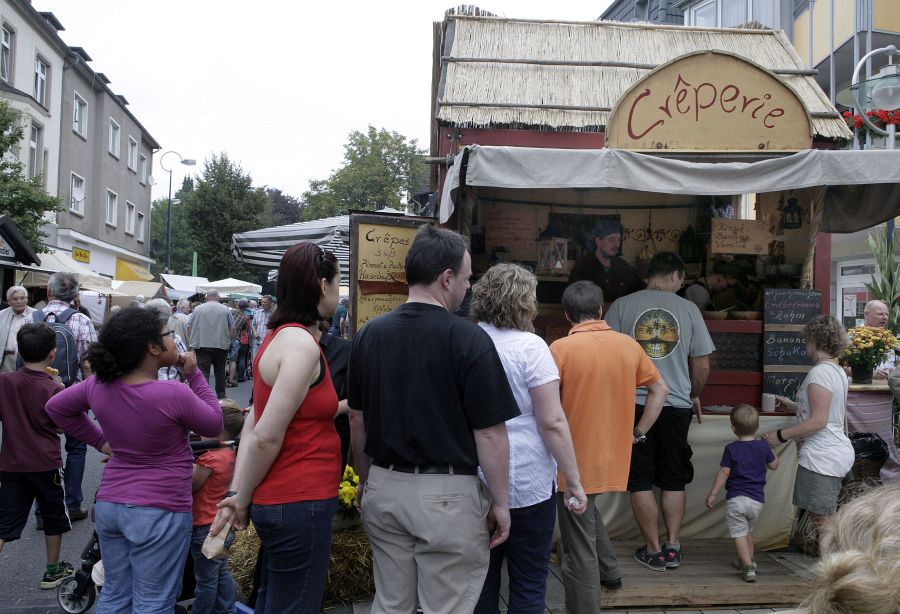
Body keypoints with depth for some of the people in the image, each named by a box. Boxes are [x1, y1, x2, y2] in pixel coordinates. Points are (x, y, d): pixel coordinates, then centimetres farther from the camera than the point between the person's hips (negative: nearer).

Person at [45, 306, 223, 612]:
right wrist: (193, 375, -2)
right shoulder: (173, 395, -22)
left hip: (108, 504, 7)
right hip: (159, 511, -6)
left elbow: (56, 407, 15)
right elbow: (214, 425, -4)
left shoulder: (99, 385, -4)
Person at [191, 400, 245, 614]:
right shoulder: (231, 454, 3)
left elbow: (189, 487, -15)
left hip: (206, 527, -9)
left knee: (206, 580, 4)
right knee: (222, 573, 19)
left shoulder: (210, 458, -23)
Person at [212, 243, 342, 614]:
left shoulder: (279, 336, 10)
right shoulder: (302, 344, -19)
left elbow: (254, 424, 8)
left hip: (277, 500, 9)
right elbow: (267, 437, -22)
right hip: (300, 503, -9)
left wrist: (237, 493, 3)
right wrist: (242, 499, -9)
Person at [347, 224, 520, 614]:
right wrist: (500, 503, -3)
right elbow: (490, 434, -14)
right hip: (447, 495, -5)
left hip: (383, 488, 6)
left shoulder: (369, 334, 1)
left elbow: (357, 420, 9)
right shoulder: (469, 339, -15)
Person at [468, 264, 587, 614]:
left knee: (481, 581, 14)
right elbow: (552, 423, -14)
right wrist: (574, 482, -7)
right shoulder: (529, 347, -12)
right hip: (526, 484, -4)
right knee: (529, 585, 9)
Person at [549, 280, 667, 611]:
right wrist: (638, 432, 14)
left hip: (575, 462, -6)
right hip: (613, 458, 6)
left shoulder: (561, 348, -14)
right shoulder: (629, 345, 2)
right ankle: (609, 571, 40)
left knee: (579, 549, 3)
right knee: (588, 511, 33)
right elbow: (660, 389, 10)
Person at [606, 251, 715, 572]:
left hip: (634, 403, -1)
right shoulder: (688, 309, 1)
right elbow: (702, 365, 4)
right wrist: (694, 395, 22)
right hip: (676, 405, 1)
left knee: (640, 481, 8)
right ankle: (673, 547, 19)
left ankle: (653, 550, 13)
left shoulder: (622, 305, -2)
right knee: (673, 481, 16)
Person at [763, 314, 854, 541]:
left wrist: (780, 435, -16)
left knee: (822, 521, -5)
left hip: (821, 457, -10)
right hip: (838, 451, 10)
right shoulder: (838, 371, 12)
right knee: (826, 518, 17)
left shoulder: (819, 372, -18)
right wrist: (792, 405, 23)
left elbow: (818, 422, -22)